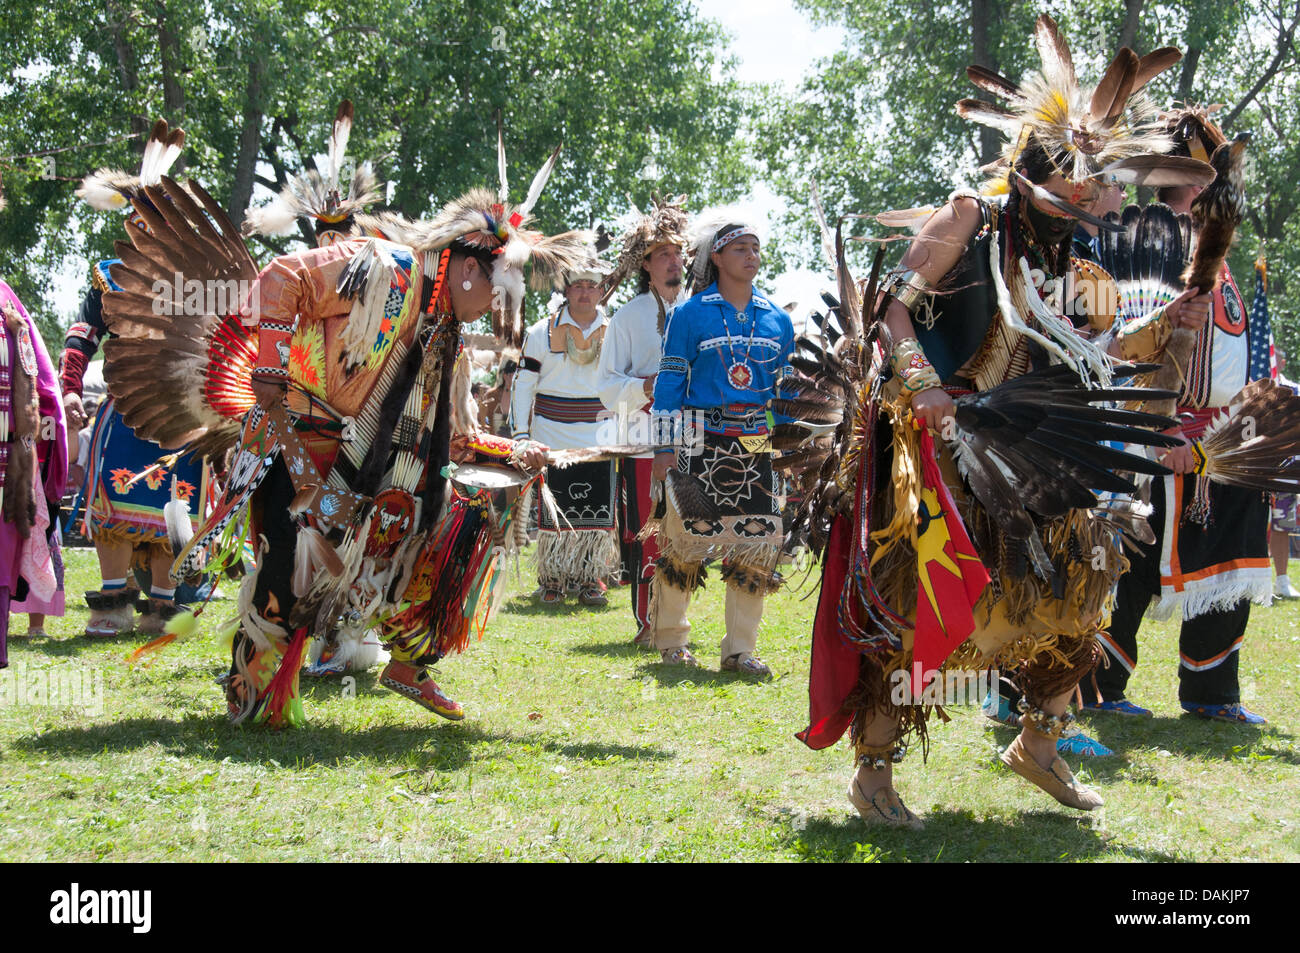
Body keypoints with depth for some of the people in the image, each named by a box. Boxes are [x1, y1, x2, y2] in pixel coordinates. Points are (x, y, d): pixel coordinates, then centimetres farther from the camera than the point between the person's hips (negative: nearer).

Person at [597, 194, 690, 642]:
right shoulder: (627, 318, 6)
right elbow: (609, 387, 1)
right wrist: (644, 387, -16)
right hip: (644, 443, -3)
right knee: (646, 538, -6)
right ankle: (647, 623, 2)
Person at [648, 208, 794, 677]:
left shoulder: (777, 320, 11)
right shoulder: (689, 316, -1)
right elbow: (669, 383, -2)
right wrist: (664, 448, -7)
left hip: (757, 449, 4)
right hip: (701, 444, -4)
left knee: (757, 546, 0)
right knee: (685, 539, -1)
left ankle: (740, 648, 9)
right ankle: (671, 639, 16)